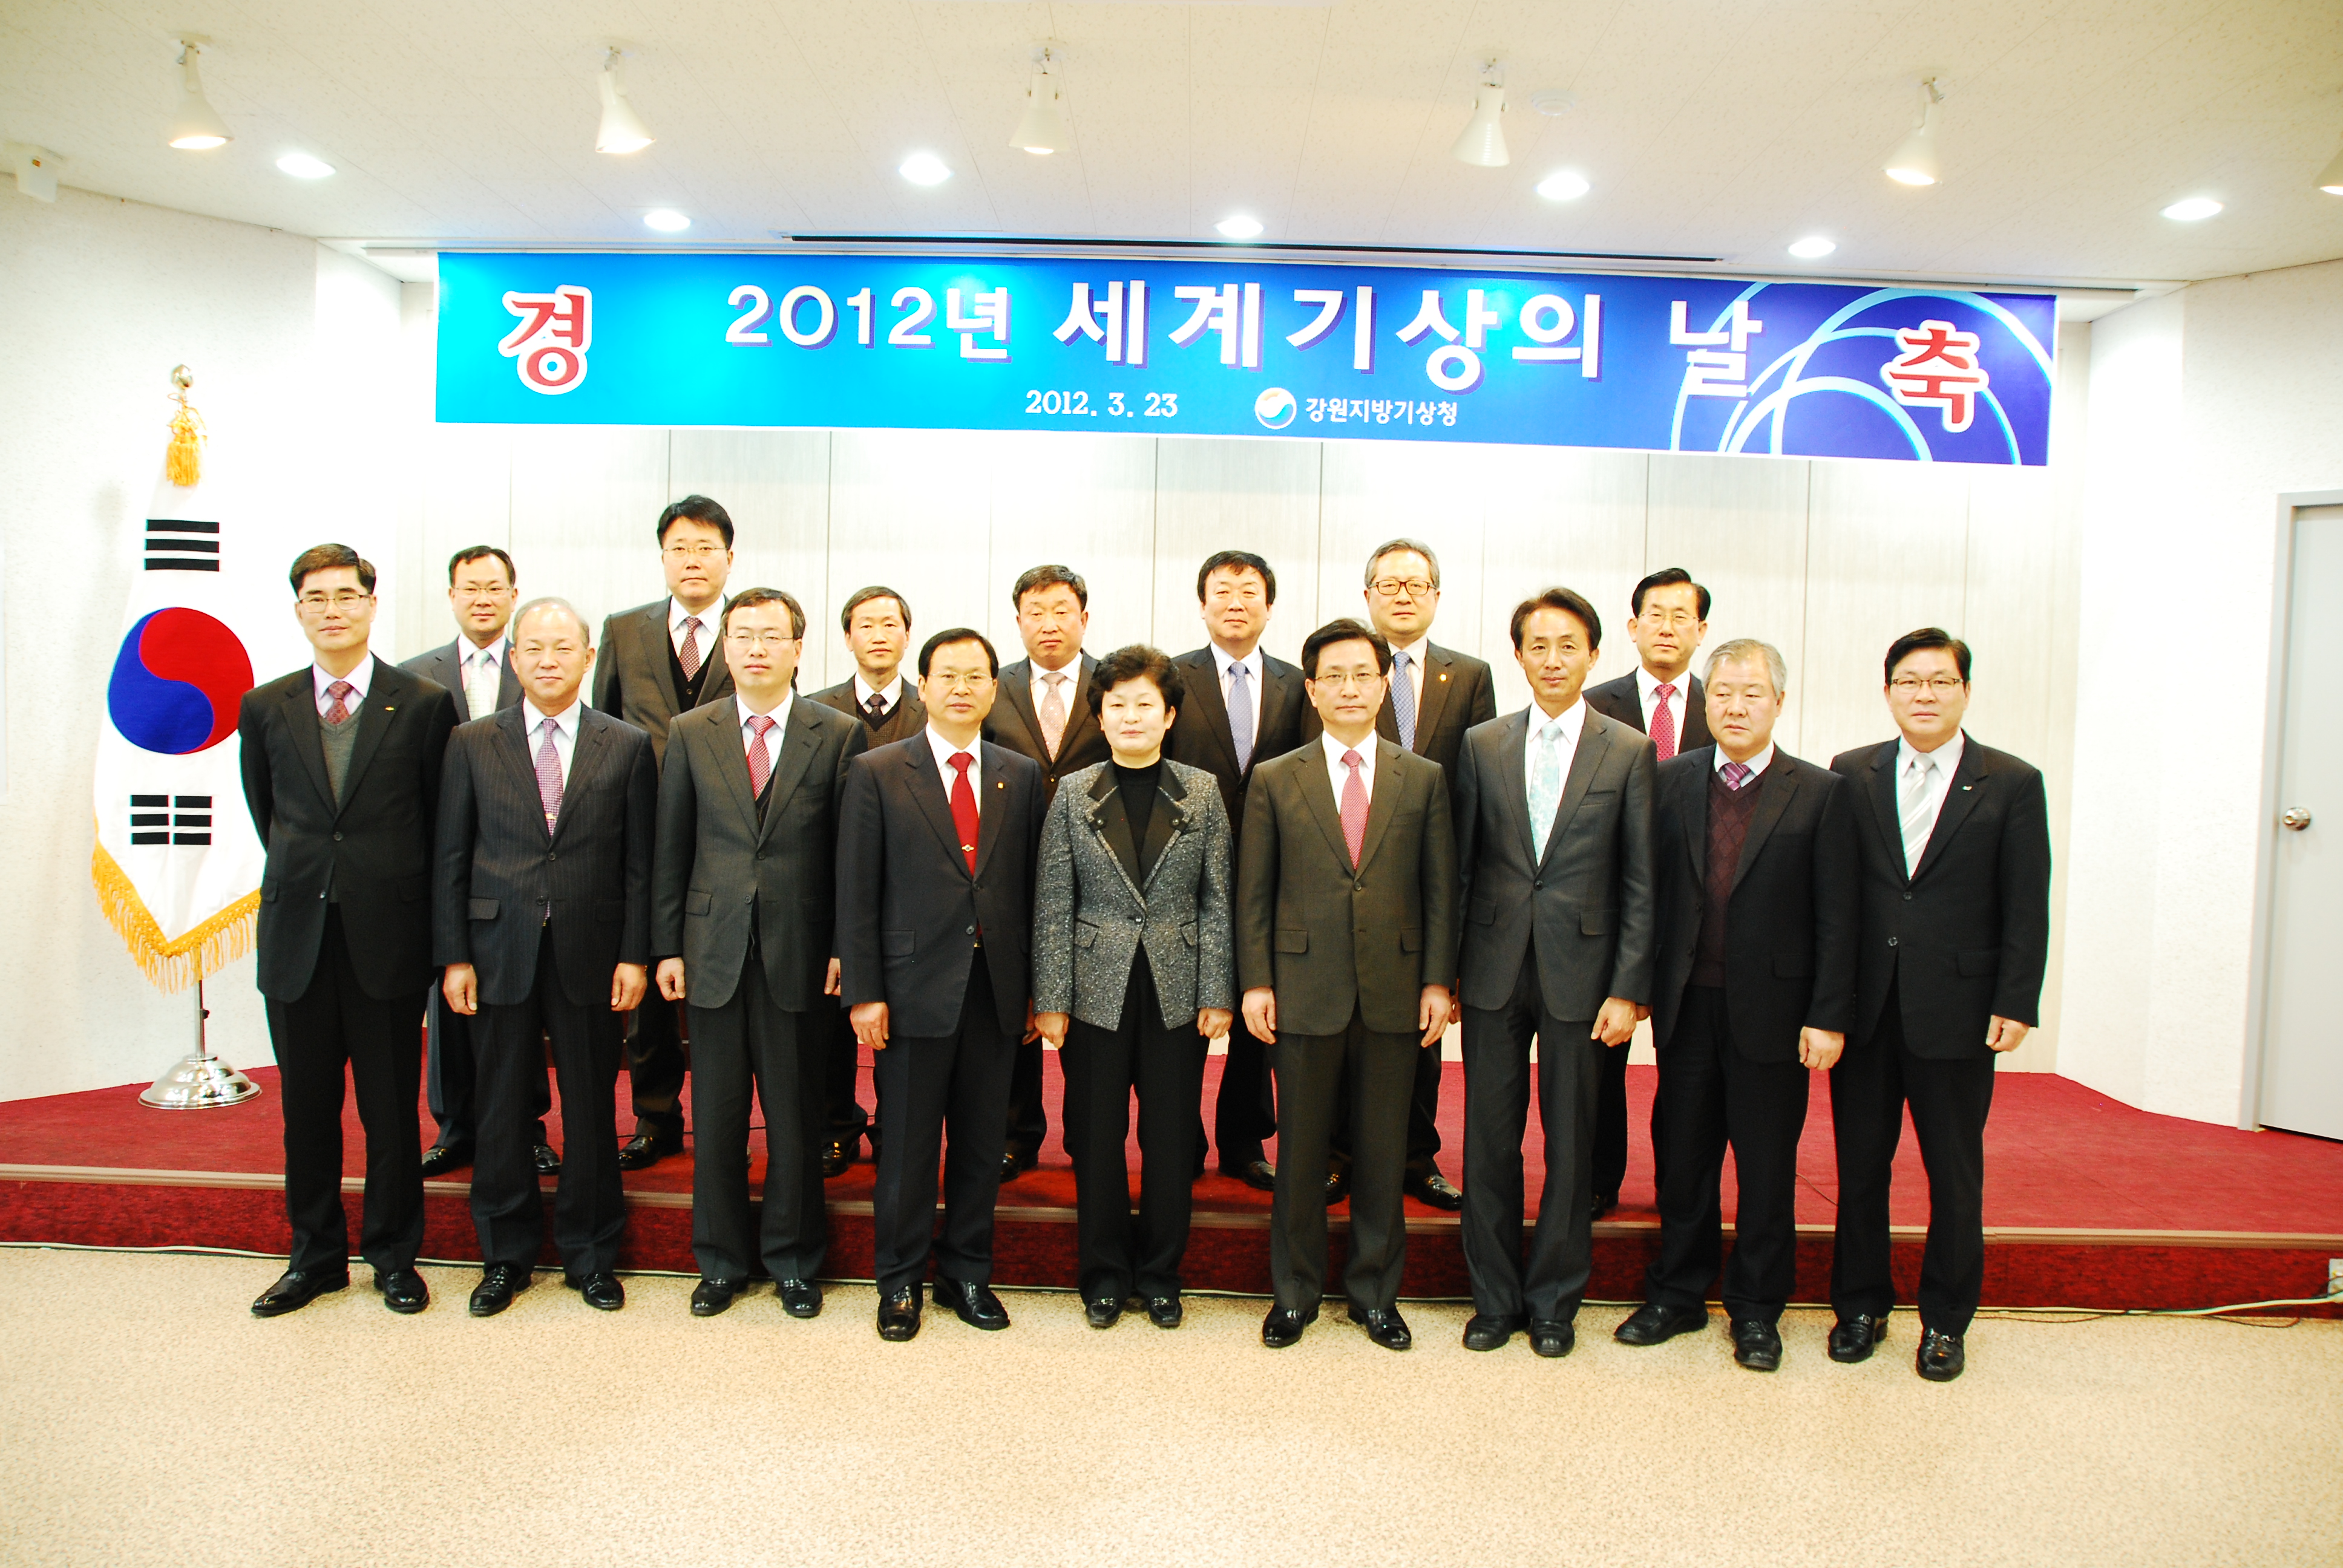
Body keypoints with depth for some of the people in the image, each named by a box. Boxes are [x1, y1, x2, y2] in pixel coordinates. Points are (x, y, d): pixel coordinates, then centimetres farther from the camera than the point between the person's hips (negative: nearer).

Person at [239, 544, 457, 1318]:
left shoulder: (425, 704, -2)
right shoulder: (264, 708, 6)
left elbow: (441, 819, 5)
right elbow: (266, 811, 18)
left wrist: (391, 882, 9)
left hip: (387, 935, -2)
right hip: (297, 935, 3)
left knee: (391, 1109, 6)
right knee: (306, 1107, 11)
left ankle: (394, 1256, 22)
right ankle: (315, 1256, 27)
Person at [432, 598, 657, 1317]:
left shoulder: (628, 746, 2)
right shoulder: (472, 743, 4)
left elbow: (640, 863, 1)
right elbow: (450, 859, 3)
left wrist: (635, 956, -5)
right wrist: (453, 956, -2)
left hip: (591, 955, -1)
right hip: (500, 953, 1)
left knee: (591, 1109, 8)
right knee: (501, 1109, 9)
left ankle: (591, 1254, 23)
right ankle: (506, 1255, 26)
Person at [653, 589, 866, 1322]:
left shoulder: (839, 735, -1)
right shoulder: (690, 734, 6)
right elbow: (671, 849, 7)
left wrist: (844, 950, -6)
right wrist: (667, 946, 3)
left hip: (798, 955, -2)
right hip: (715, 952, 2)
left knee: (795, 1116, 8)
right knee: (716, 1116, 10)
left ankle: (792, 1259, 26)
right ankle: (721, 1260, 27)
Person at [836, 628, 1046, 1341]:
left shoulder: (1021, 775, 7)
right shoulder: (876, 773, -1)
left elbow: (1029, 886, 8)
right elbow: (856, 893, -4)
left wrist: (1034, 987, 5)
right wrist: (863, 992, -9)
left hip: (996, 989, 3)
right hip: (914, 987, -3)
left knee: (982, 1142, 12)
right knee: (907, 1147, 8)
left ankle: (968, 1274, 29)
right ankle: (900, 1282, 25)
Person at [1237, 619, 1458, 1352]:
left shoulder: (1424, 780, 6)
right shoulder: (1274, 781, 4)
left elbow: (1440, 889, 6)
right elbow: (1253, 893, 3)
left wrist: (1438, 981, -1)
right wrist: (1255, 982, -3)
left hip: (1394, 992, 1)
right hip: (1305, 989, -1)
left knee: (1383, 1152, 10)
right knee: (1300, 1151, 8)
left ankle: (1375, 1291, 26)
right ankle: (1295, 1292, 24)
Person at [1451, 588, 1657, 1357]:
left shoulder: (1629, 752, 0)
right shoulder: (1482, 744, 5)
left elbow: (1641, 883, -1)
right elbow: (1460, 863, 6)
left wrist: (1628, 990, -6)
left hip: (1580, 972, -1)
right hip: (1494, 969, 2)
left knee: (1571, 1145, 8)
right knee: (1490, 1141, 8)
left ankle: (1554, 1300, 25)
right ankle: (1495, 1297, 24)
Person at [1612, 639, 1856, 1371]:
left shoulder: (1819, 793, -2)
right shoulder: (1670, 781, 4)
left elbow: (1835, 918, -4)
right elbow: (1649, 892, 3)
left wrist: (1828, 1017, -9)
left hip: (1771, 1010, -2)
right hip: (1687, 1008, 2)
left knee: (1767, 1168, 9)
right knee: (1684, 1159, 13)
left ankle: (1756, 1310, 26)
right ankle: (1677, 1295, 28)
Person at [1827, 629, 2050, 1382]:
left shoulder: (2012, 785, 1)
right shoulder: (1850, 774, 4)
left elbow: (2027, 909, -1)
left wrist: (2016, 1004, -7)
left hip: (1956, 1012, -1)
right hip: (1863, 1008, 1)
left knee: (1955, 1174, 10)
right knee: (1859, 1165, 11)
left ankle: (1945, 1320, 27)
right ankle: (1860, 1306, 27)